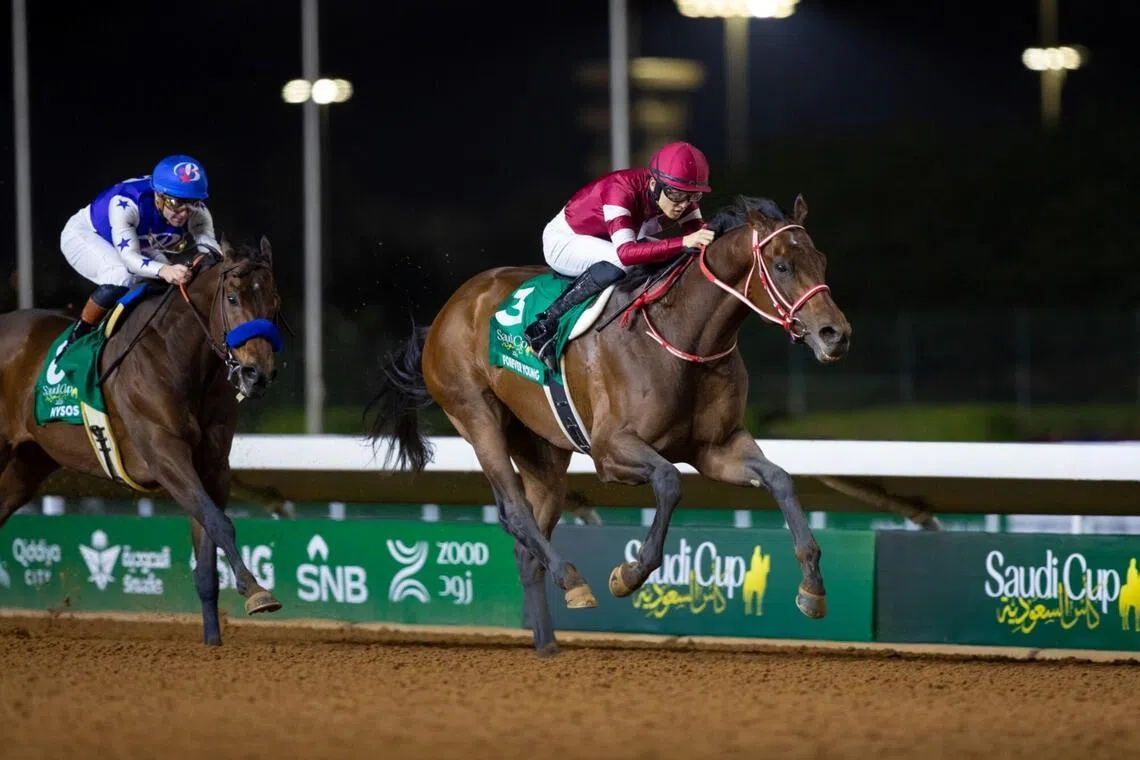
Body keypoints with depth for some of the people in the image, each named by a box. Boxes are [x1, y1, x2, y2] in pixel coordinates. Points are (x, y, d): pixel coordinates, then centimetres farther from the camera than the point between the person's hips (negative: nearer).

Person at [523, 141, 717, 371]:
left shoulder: (681, 197, -18)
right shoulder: (621, 190, -39)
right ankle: (545, 326, -27)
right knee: (618, 264, -37)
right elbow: (625, 252, -51)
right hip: (564, 241, -8)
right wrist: (684, 242, -60)